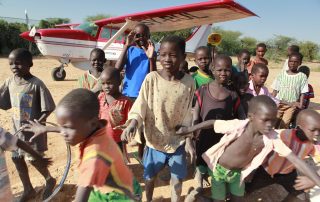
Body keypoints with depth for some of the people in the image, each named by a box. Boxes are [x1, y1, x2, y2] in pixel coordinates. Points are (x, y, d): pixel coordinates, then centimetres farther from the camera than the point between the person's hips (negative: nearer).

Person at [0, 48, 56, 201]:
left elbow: (48, 108, -18)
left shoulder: (37, 84, -19)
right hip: (17, 129, 7)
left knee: (34, 159, 1)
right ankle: (28, 190, 33)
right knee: (17, 159, 13)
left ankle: (49, 180, 31)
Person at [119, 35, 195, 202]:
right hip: (155, 140, 0)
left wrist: (189, 140, 1)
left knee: (177, 178, 19)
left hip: (178, 140, 1)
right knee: (150, 176, 20)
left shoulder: (189, 82, -9)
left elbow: (187, 114, -1)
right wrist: (132, 123, -32)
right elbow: (140, 106, -13)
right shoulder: (151, 78, -15)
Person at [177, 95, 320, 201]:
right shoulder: (237, 126, -35)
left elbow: (294, 159, -21)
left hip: (238, 172, 4)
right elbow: (212, 122, -22)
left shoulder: (271, 137, -23)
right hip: (220, 169, -4)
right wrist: (188, 130, -18)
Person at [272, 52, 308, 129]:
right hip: (278, 103, 2)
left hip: (291, 105, -1)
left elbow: (302, 93, 0)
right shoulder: (282, 74, 1)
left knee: (284, 124, -8)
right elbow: (275, 90, 3)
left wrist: (300, 105, -7)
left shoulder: (302, 77, -2)